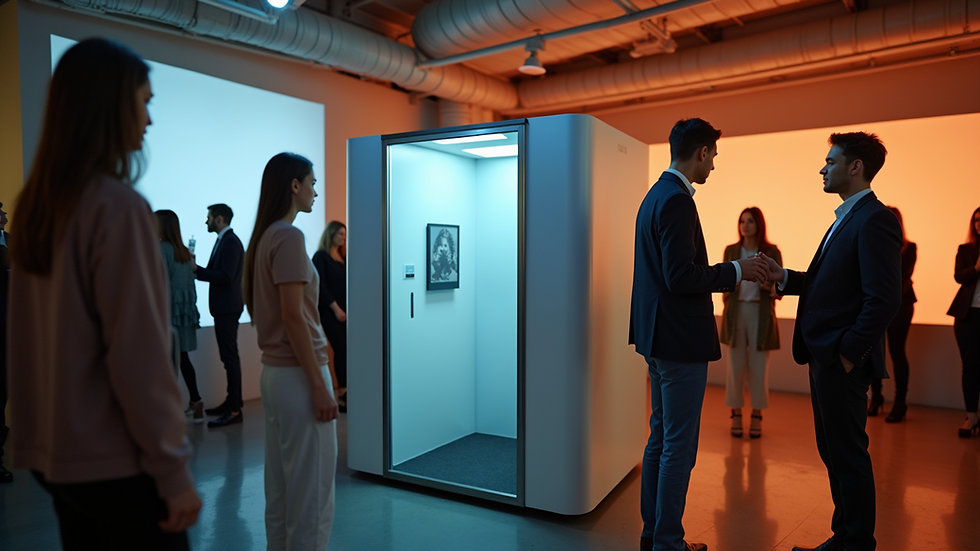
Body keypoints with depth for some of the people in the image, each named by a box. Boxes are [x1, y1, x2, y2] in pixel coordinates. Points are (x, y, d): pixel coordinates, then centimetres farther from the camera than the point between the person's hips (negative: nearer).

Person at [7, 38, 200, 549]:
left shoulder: (36, 202, 5)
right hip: (113, 459, -7)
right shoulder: (117, 204, -18)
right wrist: (173, 469, -15)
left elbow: (36, 338, 11)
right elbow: (138, 353, -21)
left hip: (54, 450, 8)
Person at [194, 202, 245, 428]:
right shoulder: (224, 240, 16)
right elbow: (219, 272, 14)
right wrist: (198, 269, 3)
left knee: (230, 357, -7)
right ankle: (231, 403, 24)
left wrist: (197, 269, -16)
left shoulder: (230, 242, -14)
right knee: (228, 356, 15)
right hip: (223, 308, 10)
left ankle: (234, 410, -3)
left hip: (227, 308, -10)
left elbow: (226, 276, -23)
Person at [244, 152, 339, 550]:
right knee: (312, 496, 1)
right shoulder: (289, 237, -14)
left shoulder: (264, 237, 13)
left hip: (274, 372, 10)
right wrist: (319, 385, -17)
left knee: (281, 491, 17)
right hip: (298, 374, -9)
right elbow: (293, 316, -20)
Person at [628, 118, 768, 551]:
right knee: (679, 446, 1)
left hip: (657, 336, 10)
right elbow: (681, 277, -24)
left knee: (660, 438, 18)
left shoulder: (655, 195, 14)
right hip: (680, 339, -10)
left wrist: (728, 272, 17)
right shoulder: (677, 200, -17)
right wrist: (737, 271, -11)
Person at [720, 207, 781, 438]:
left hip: (760, 312, -1)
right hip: (736, 312, 1)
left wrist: (774, 290, -19)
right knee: (736, 364, 2)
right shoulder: (731, 251, 8)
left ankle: (757, 416, 14)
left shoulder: (771, 252, 2)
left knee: (759, 365, 2)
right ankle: (736, 415, 12)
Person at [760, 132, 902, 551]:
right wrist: (784, 277, 3)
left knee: (848, 454, 3)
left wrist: (849, 353, -19)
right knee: (833, 451, 17)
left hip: (842, 361, -10)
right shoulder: (846, 218, 16)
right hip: (824, 357, 10)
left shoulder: (874, 220, -14)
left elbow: (884, 298, -22)